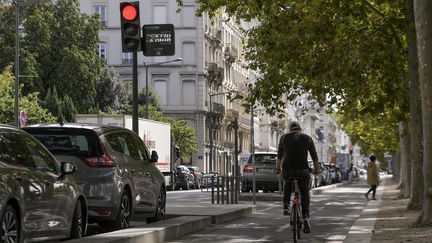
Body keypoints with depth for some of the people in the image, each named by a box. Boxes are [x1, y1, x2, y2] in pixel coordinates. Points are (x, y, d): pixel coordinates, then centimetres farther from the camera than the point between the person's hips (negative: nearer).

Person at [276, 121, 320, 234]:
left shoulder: (284, 137, 11)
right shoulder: (307, 138, 10)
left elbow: (279, 155, 13)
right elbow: (314, 157, 11)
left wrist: (277, 168, 23)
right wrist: (317, 169, 22)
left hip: (287, 170, 1)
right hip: (303, 171, -1)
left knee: (287, 184, 34)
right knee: (305, 194, 13)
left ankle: (286, 206, 19)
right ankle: (305, 217, -6)